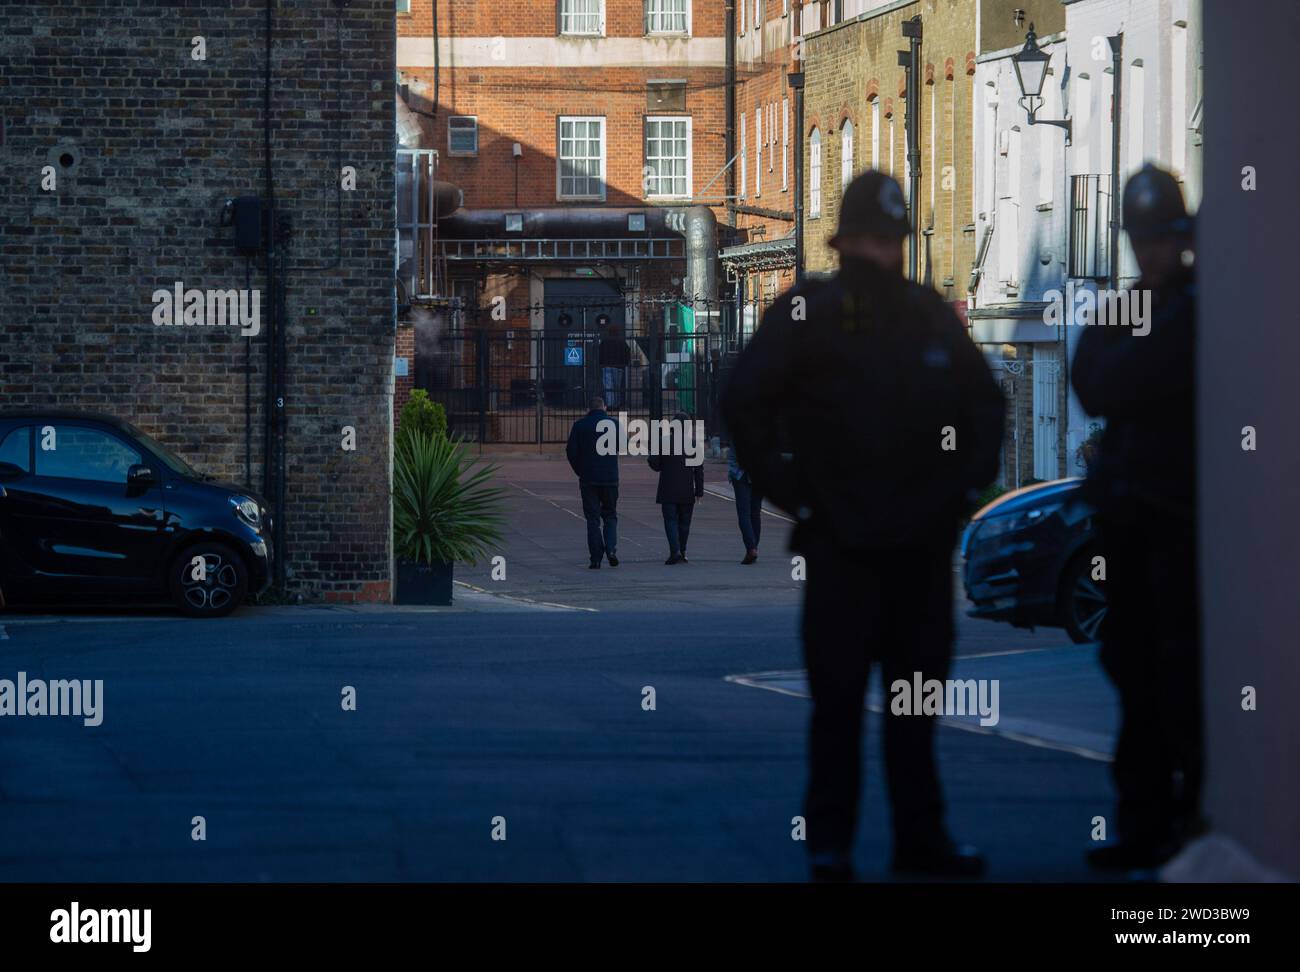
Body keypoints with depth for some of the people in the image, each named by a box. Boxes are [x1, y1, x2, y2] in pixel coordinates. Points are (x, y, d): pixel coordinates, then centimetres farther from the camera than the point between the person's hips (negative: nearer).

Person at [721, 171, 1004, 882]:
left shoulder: (931, 317, 10)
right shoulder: (806, 317, -5)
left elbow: (985, 402, 22)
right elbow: (745, 405, -6)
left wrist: (970, 480, 11)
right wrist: (792, 494, -8)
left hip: (923, 542, 5)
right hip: (841, 545, -5)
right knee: (838, 696, -2)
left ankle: (921, 837, 16)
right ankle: (828, 844, 5)